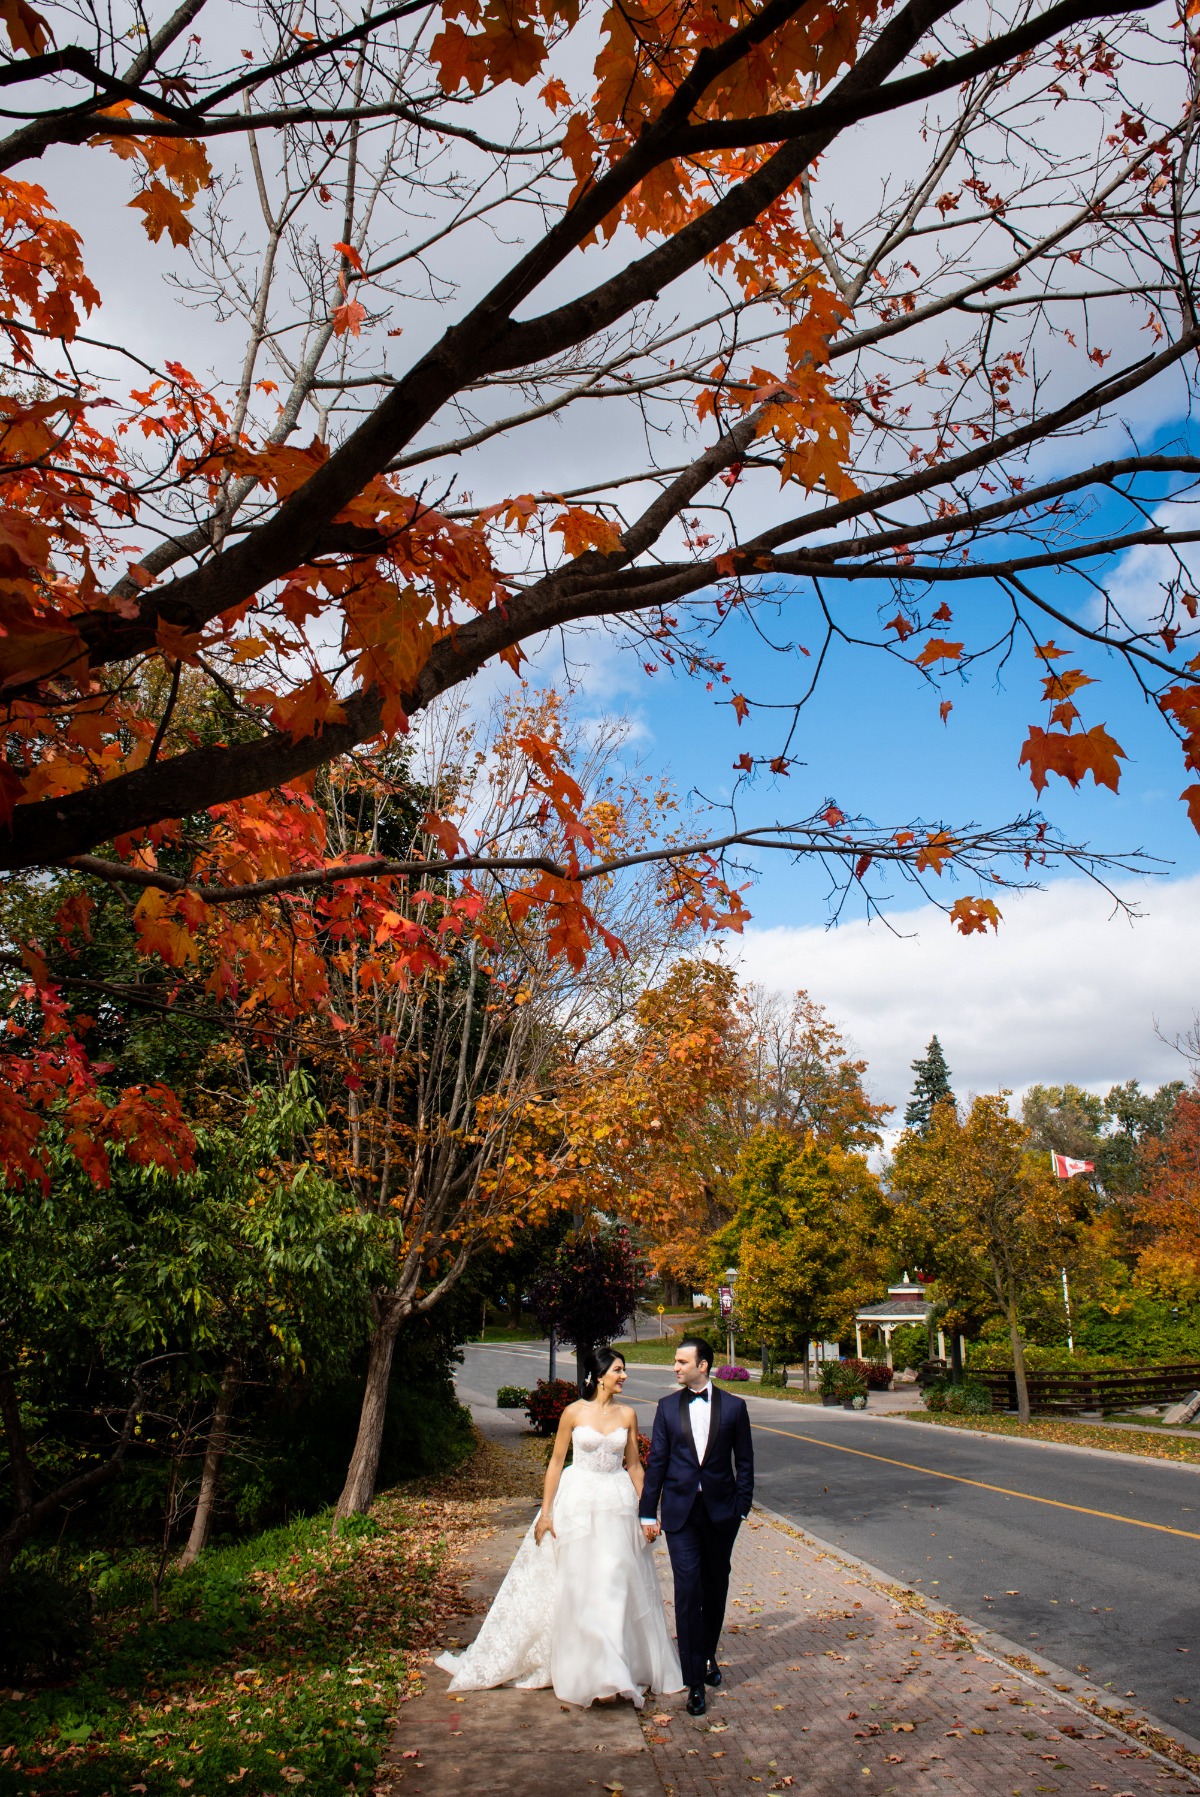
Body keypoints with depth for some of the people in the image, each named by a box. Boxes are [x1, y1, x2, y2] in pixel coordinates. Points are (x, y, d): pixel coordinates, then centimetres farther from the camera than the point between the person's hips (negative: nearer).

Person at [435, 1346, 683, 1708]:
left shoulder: (627, 1414, 1)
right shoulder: (574, 1412, -7)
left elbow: (634, 1465, 8)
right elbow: (556, 1462, -2)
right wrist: (545, 1511, -4)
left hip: (618, 1504, 2)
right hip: (578, 1502, -2)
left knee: (619, 1585, 5)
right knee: (577, 1587, 2)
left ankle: (623, 1669, 21)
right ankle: (580, 1672, 16)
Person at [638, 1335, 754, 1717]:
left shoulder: (733, 1406, -2)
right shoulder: (667, 1407, 1)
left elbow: (744, 1461, 3)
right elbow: (656, 1461, 3)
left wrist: (742, 1507, -2)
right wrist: (648, 1512, 2)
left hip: (721, 1511, 1)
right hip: (680, 1512, 0)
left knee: (715, 1589, 14)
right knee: (688, 1592, -5)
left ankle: (708, 1656, 37)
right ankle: (695, 1682, 2)